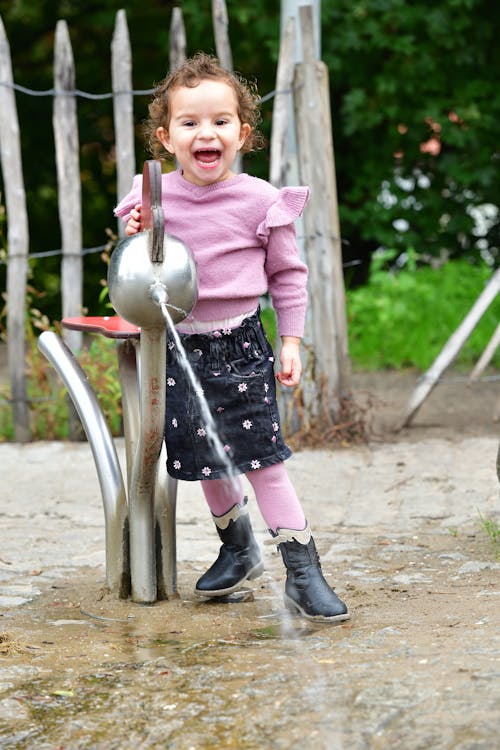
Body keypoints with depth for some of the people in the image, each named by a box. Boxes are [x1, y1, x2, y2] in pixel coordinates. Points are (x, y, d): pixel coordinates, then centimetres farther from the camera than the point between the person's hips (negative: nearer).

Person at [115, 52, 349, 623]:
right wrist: (135, 239, -10)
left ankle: (303, 574, -1)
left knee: (260, 459, -6)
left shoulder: (260, 201, -7)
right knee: (205, 459, 13)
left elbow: (288, 275, 2)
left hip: (240, 344, -3)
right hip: (180, 345, 3)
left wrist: (291, 342, -1)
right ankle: (238, 550, 34)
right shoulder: (154, 199, -2)